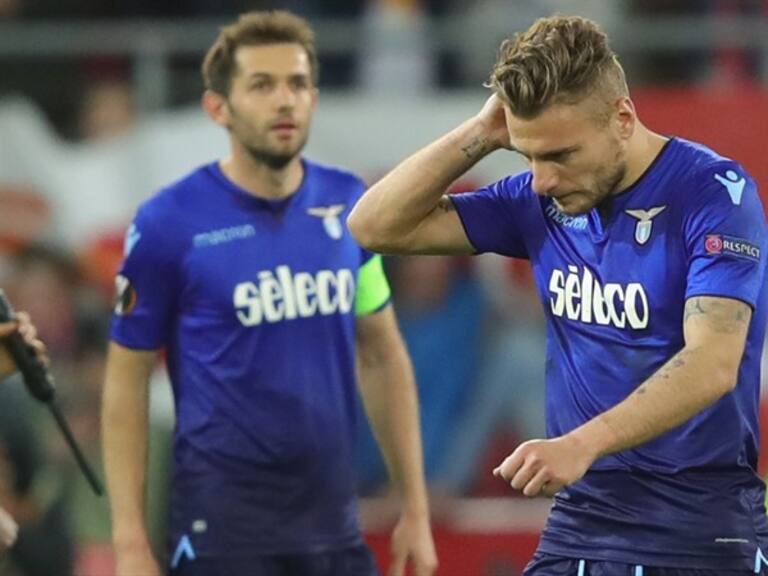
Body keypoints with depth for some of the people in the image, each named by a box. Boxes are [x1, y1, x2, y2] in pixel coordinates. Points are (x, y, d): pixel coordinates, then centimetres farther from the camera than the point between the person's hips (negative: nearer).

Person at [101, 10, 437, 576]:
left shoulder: (350, 206, 4)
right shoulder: (168, 224, -8)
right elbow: (127, 383, -3)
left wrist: (415, 509, 9)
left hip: (336, 528, 4)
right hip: (224, 530, -4)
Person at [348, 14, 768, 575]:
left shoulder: (714, 192, -12)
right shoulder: (541, 201, 5)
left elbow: (713, 364, -24)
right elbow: (375, 227, 7)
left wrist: (581, 444, -36)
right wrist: (483, 133, -4)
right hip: (578, 522, 5)